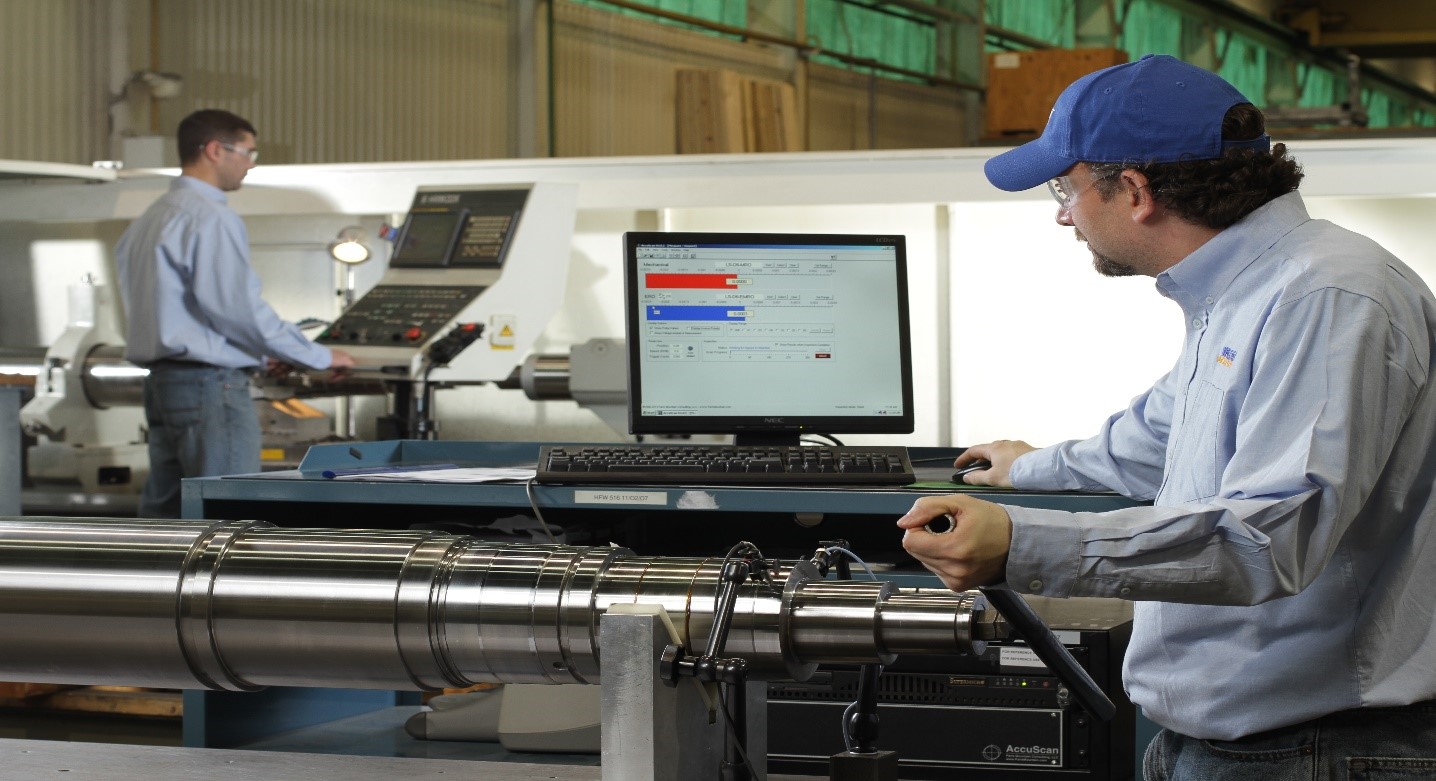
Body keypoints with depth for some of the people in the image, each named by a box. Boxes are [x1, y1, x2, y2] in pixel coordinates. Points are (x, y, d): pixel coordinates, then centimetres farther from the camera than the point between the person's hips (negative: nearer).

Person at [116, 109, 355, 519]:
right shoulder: (211, 217, -13)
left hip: (161, 379, 10)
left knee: (163, 513, 11)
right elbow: (238, 305, -18)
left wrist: (254, 350, 19)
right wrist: (319, 356, -8)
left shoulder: (150, 219, 16)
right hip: (210, 384, -10)